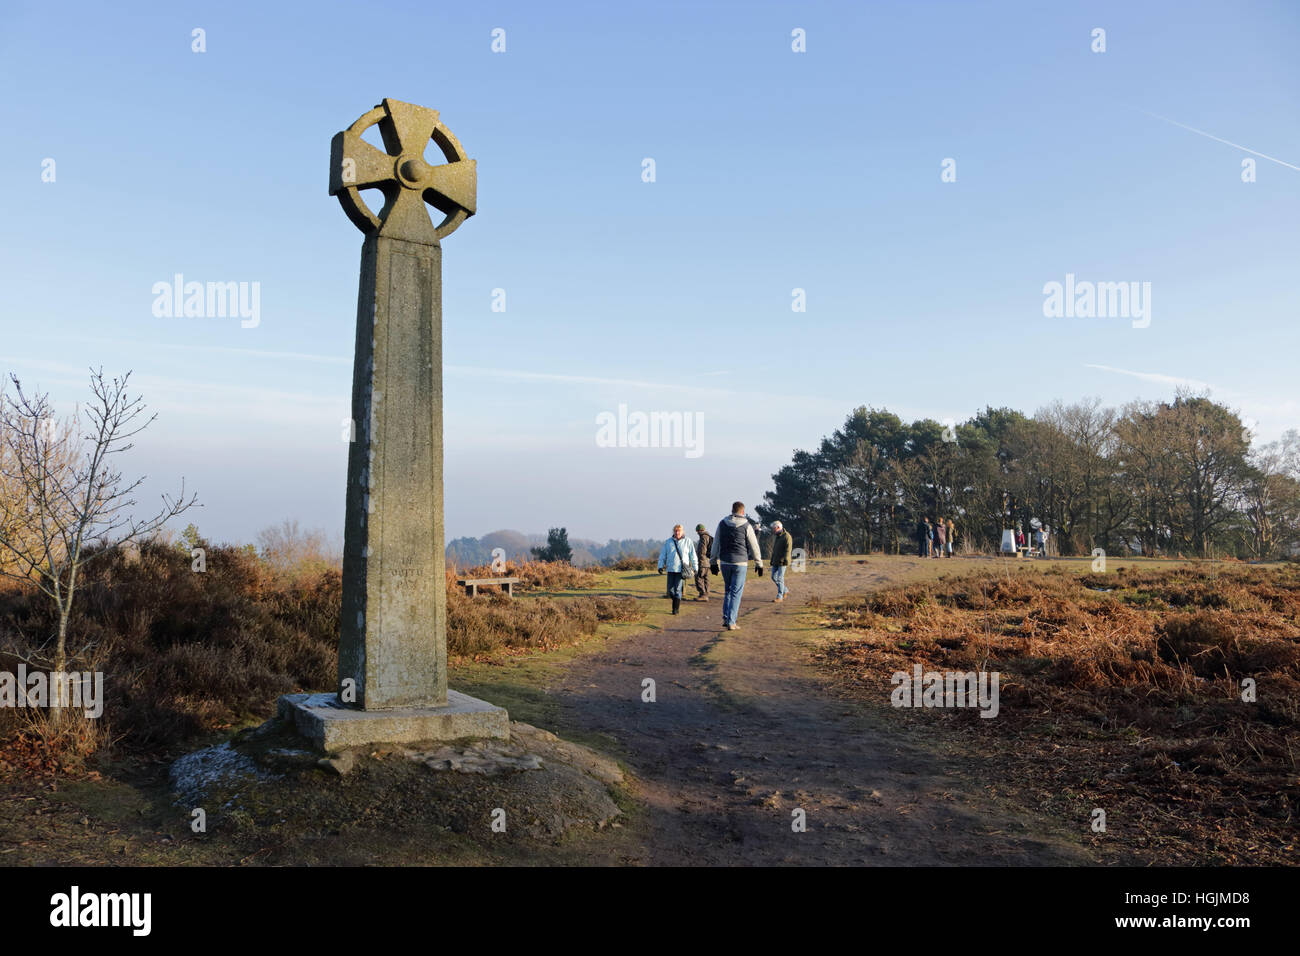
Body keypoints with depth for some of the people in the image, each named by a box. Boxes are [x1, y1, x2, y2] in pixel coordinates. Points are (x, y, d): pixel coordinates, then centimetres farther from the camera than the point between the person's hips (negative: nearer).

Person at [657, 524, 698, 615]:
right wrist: (660, 566, 0)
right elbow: (662, 555, 10)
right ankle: (677, 602, 27)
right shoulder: (668, 542, 9)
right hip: (671, 569, 3)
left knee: (678, 589, -8)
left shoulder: (687, 542, 5)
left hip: (681, 569, -3)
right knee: (670, 589, 3)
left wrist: (695, 568, 6)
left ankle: (676, 608, 1)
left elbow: (693, 555, 8)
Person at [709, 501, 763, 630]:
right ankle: (731, 622, -3)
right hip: (740, 563, -3)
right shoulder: (746, 526, -5)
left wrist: (714, 562, 14)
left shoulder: (722, 523, 4)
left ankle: (726, 618, 12)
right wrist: (759, 564, 6)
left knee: (728, 590, 19)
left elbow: (715, 544, 7)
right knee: (736, 593, 1)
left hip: (725, 562, 3)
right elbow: (754, 547, -2)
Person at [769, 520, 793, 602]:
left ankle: (780, 597, -7)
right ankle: (785, 590, 23)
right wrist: (772, 560, 21)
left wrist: (785, 559, -26)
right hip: (775, 561, 9)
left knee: (780, 578, -10)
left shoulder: (786, 536, -10)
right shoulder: (775, 537, 17)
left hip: (782, 561, -9)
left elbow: (788, 549, -17)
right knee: (774, 577, 7)